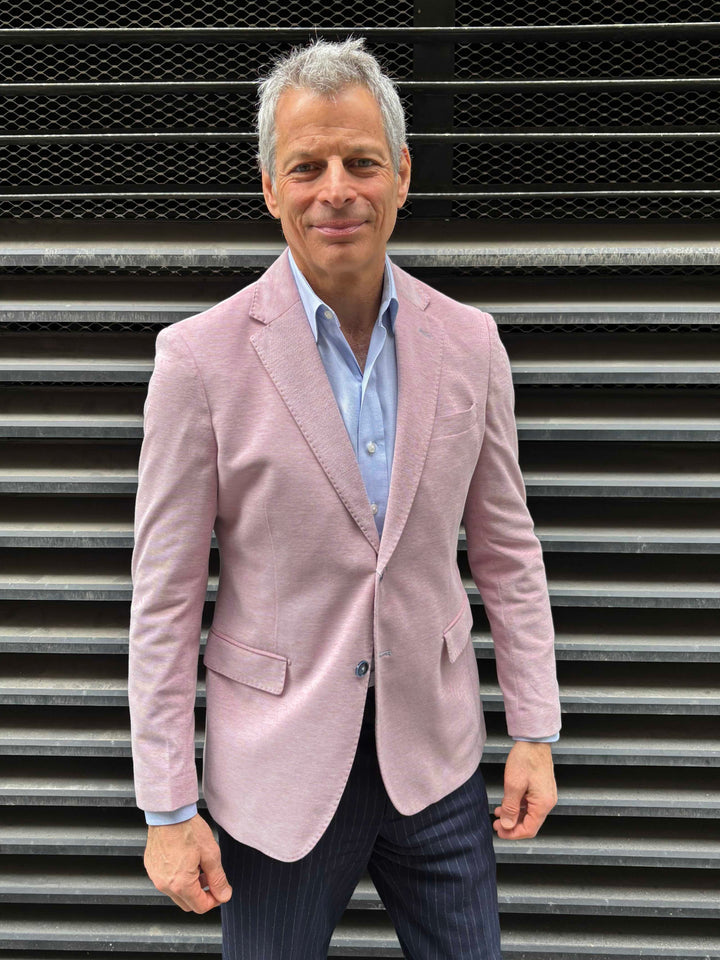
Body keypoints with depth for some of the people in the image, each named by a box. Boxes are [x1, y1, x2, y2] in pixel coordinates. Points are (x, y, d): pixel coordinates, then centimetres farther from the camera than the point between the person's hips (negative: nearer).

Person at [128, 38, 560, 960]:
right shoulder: (201, 355, -12)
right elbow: (164, 596, -9)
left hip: (435, 752, 3)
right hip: (279, 764, -2)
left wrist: (534, 733, 5)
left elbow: (505, 548, 5)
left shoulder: (468, 341, -2)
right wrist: (167, 808, -8)